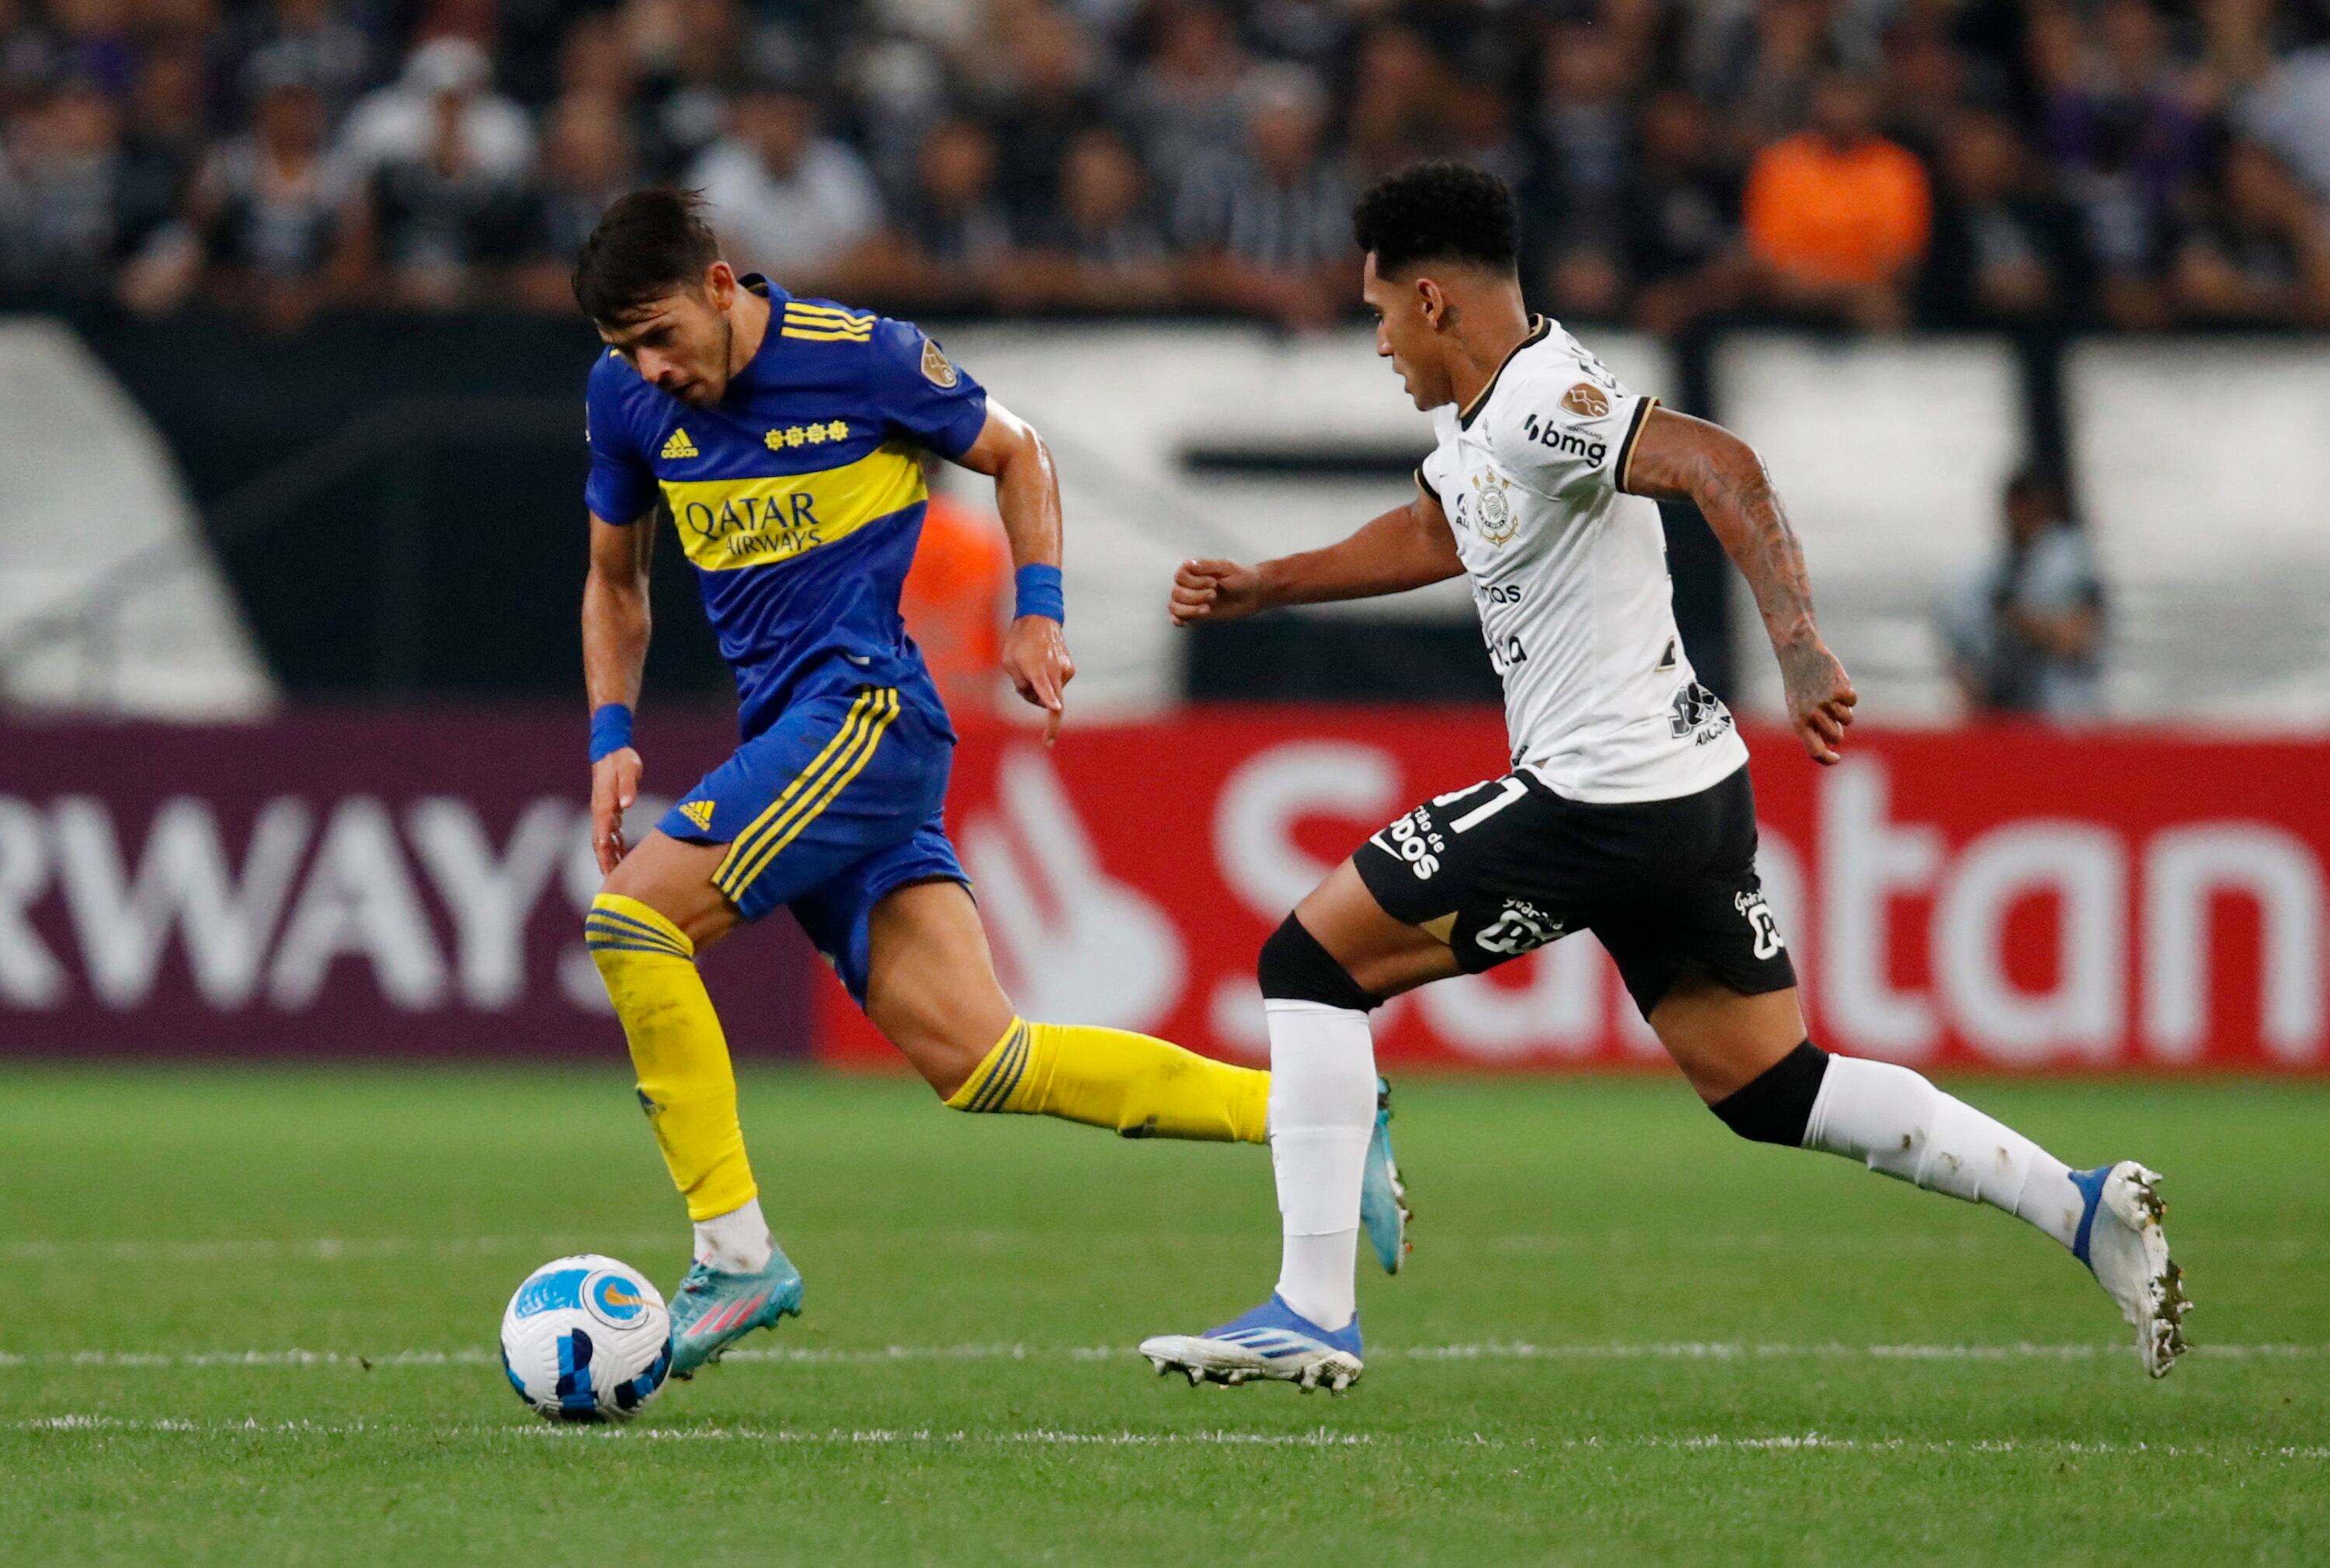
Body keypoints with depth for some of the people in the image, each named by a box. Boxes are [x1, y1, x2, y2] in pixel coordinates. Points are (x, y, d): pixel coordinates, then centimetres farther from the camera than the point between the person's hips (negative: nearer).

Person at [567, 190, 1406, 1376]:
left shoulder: (860, 358, -6)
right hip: (790, 738, 6)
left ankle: (734, 1255, -14)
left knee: (629, 920, -21)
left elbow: (1012, 451, 10)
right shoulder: (626, 399, 8)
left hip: (863, 710, -6)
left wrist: (1037, 612, 1)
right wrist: (612, 735, 9)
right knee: (978, 1061, -3)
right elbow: (614, 578, 22)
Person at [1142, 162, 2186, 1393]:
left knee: (1310, 963, -2)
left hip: (1598, 805, -10)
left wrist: (1800, 653, -41)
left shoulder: (1542, 407, -17)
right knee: (1770, 1090, 14)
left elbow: (1722, 468, -32)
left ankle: (1313, 1314, -3)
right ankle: (2082, 1206, 6)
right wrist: (1260, 588, 32)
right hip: (1689, 796, 10)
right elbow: (1430, 534, 35)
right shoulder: (1474, 413, 14)